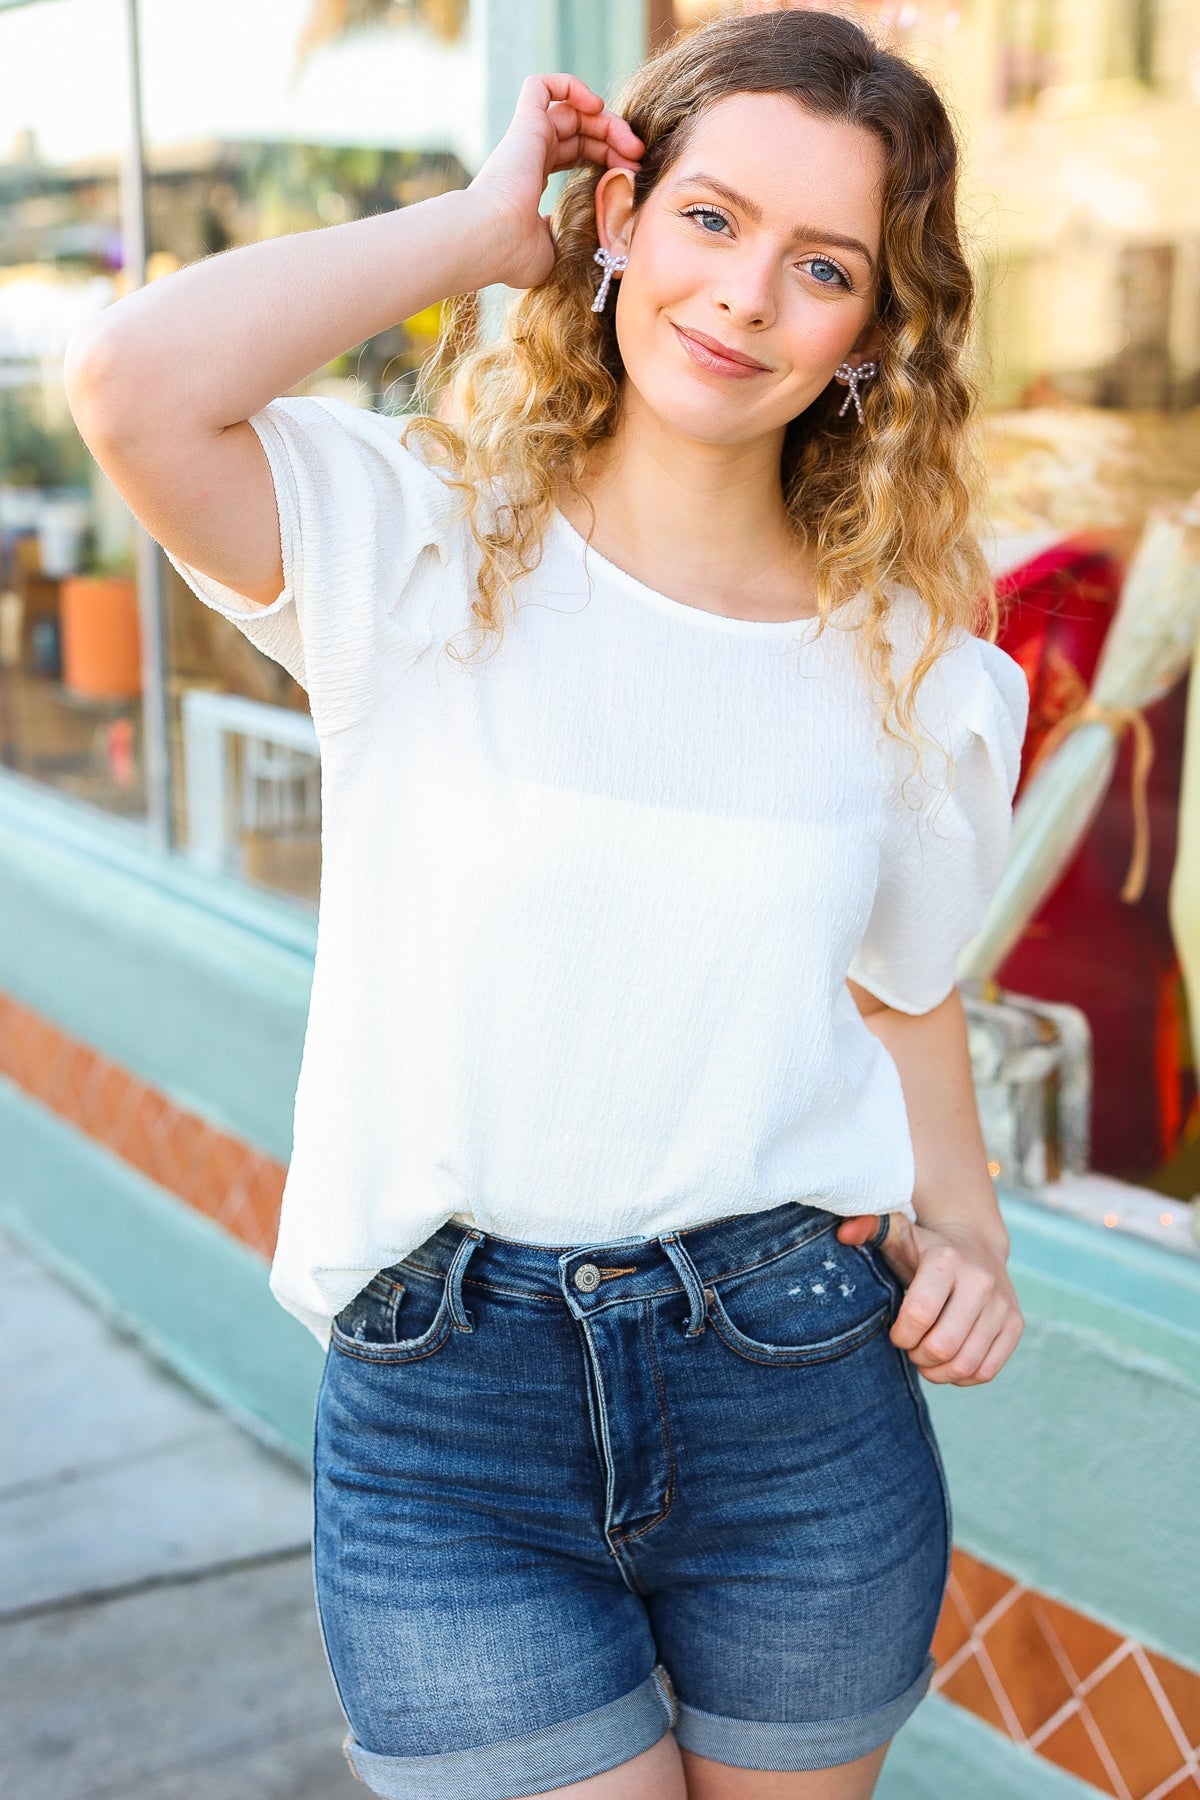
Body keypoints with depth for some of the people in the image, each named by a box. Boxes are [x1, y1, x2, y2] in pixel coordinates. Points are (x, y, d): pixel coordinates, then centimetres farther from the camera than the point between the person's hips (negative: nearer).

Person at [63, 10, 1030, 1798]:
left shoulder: (907, 663, 3)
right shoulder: (425, 547, -5)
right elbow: (133, 383, -24)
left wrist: (962, 1232, -1)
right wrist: (481, 225, -12)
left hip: (802, 1398, 3)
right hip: (444, 1419, -2)